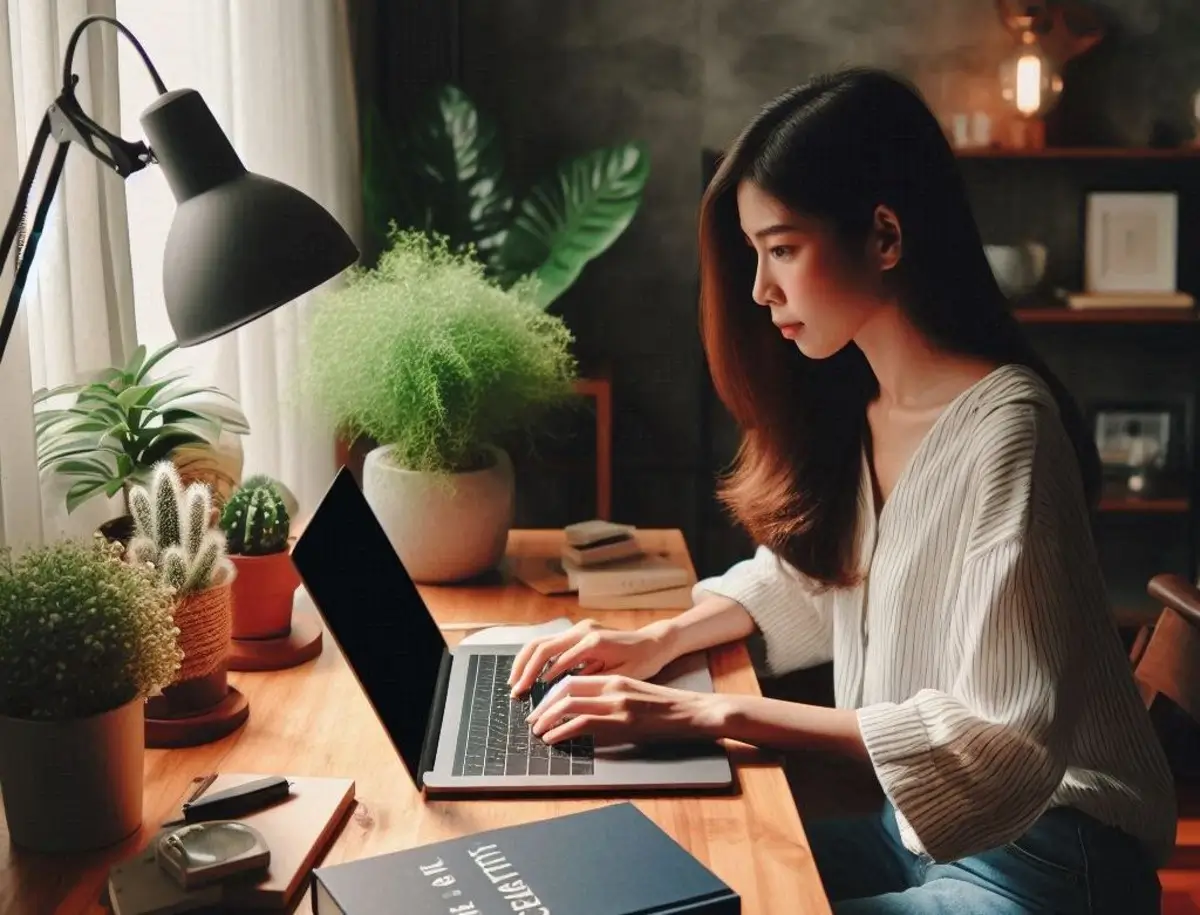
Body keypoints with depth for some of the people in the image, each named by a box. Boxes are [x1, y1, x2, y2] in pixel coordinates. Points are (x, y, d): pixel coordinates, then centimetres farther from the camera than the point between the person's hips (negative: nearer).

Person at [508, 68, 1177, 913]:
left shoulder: (1004, 427, -24)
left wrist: (711, 715, -28)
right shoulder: (851, 401, 2)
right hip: (918, 819, 7)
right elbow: (807, 570, 17)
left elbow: (999, 738, -27)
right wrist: (661, 641, -2)